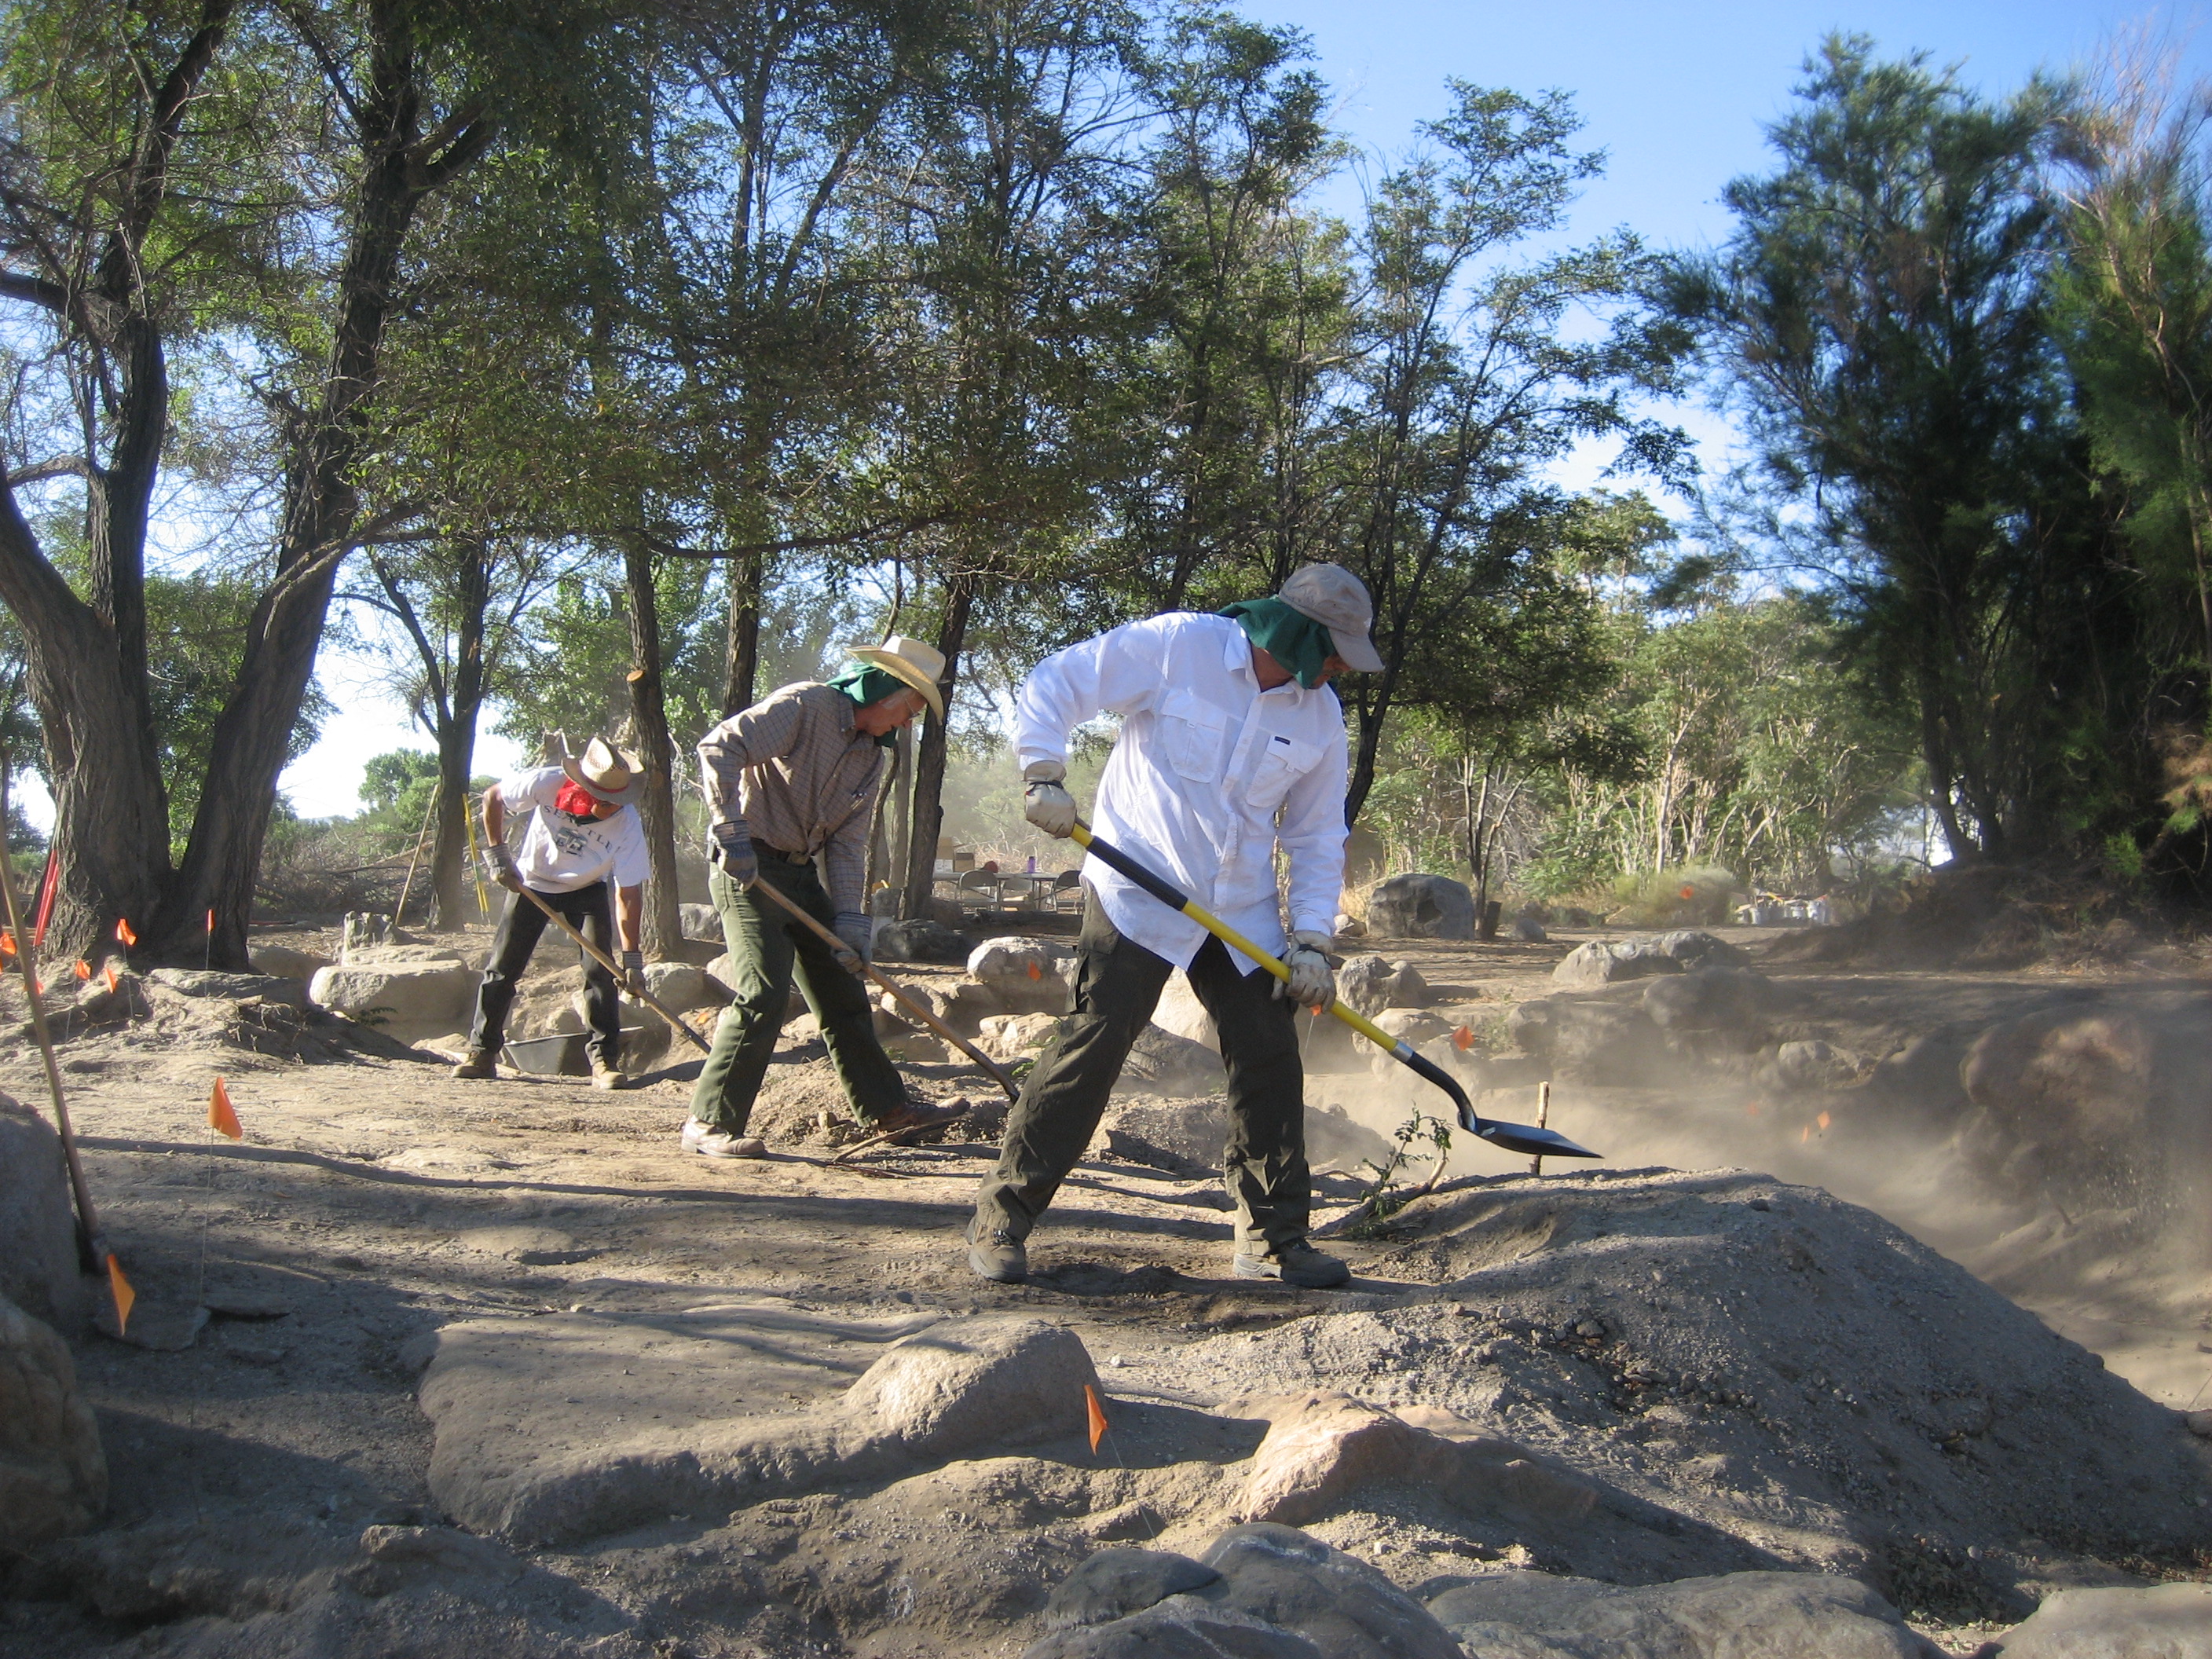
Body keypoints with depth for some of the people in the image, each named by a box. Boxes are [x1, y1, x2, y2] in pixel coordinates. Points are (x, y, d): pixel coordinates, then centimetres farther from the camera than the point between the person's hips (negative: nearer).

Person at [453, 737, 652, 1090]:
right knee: (502, 968, 1)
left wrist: (632, 956, -28)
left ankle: (605, 1060, -8)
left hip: (586, 891, -1)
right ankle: (482, 1053, 13)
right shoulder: (548, 784, -30)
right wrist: (496, 853, -15)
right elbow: (492, 797, -10)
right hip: (531, 883, 1)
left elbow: (629, 893, -26)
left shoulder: (627, 824, -30)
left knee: (599, 970, -14)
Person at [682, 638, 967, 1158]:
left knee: (843, 993, 12)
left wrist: (849, 919, -2)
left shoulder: (872, 754, 12)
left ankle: (885, 1107, 22)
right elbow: (719, 748, -22)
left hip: (802, 874, 9)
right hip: (747, 868, -8)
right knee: (762, 996, -16)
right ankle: (710, 1124, -8)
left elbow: (848, 842, 9)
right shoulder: (805, 704, -13)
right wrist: (732, 834, -26)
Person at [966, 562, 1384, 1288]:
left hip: (1243, 915, 5)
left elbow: (1318, 835, 9)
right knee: (1090, 1051, -9)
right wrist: (1044, 777, -21)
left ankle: (1273, 1238, 16)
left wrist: (1312, 940, 1)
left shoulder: (1321, 714, 4)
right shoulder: (1174, 644, -11)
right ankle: (1001, 1218, 4)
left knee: (1271, 1063, 3)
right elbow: (1049, 688, -8)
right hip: (1137, 894, -5)